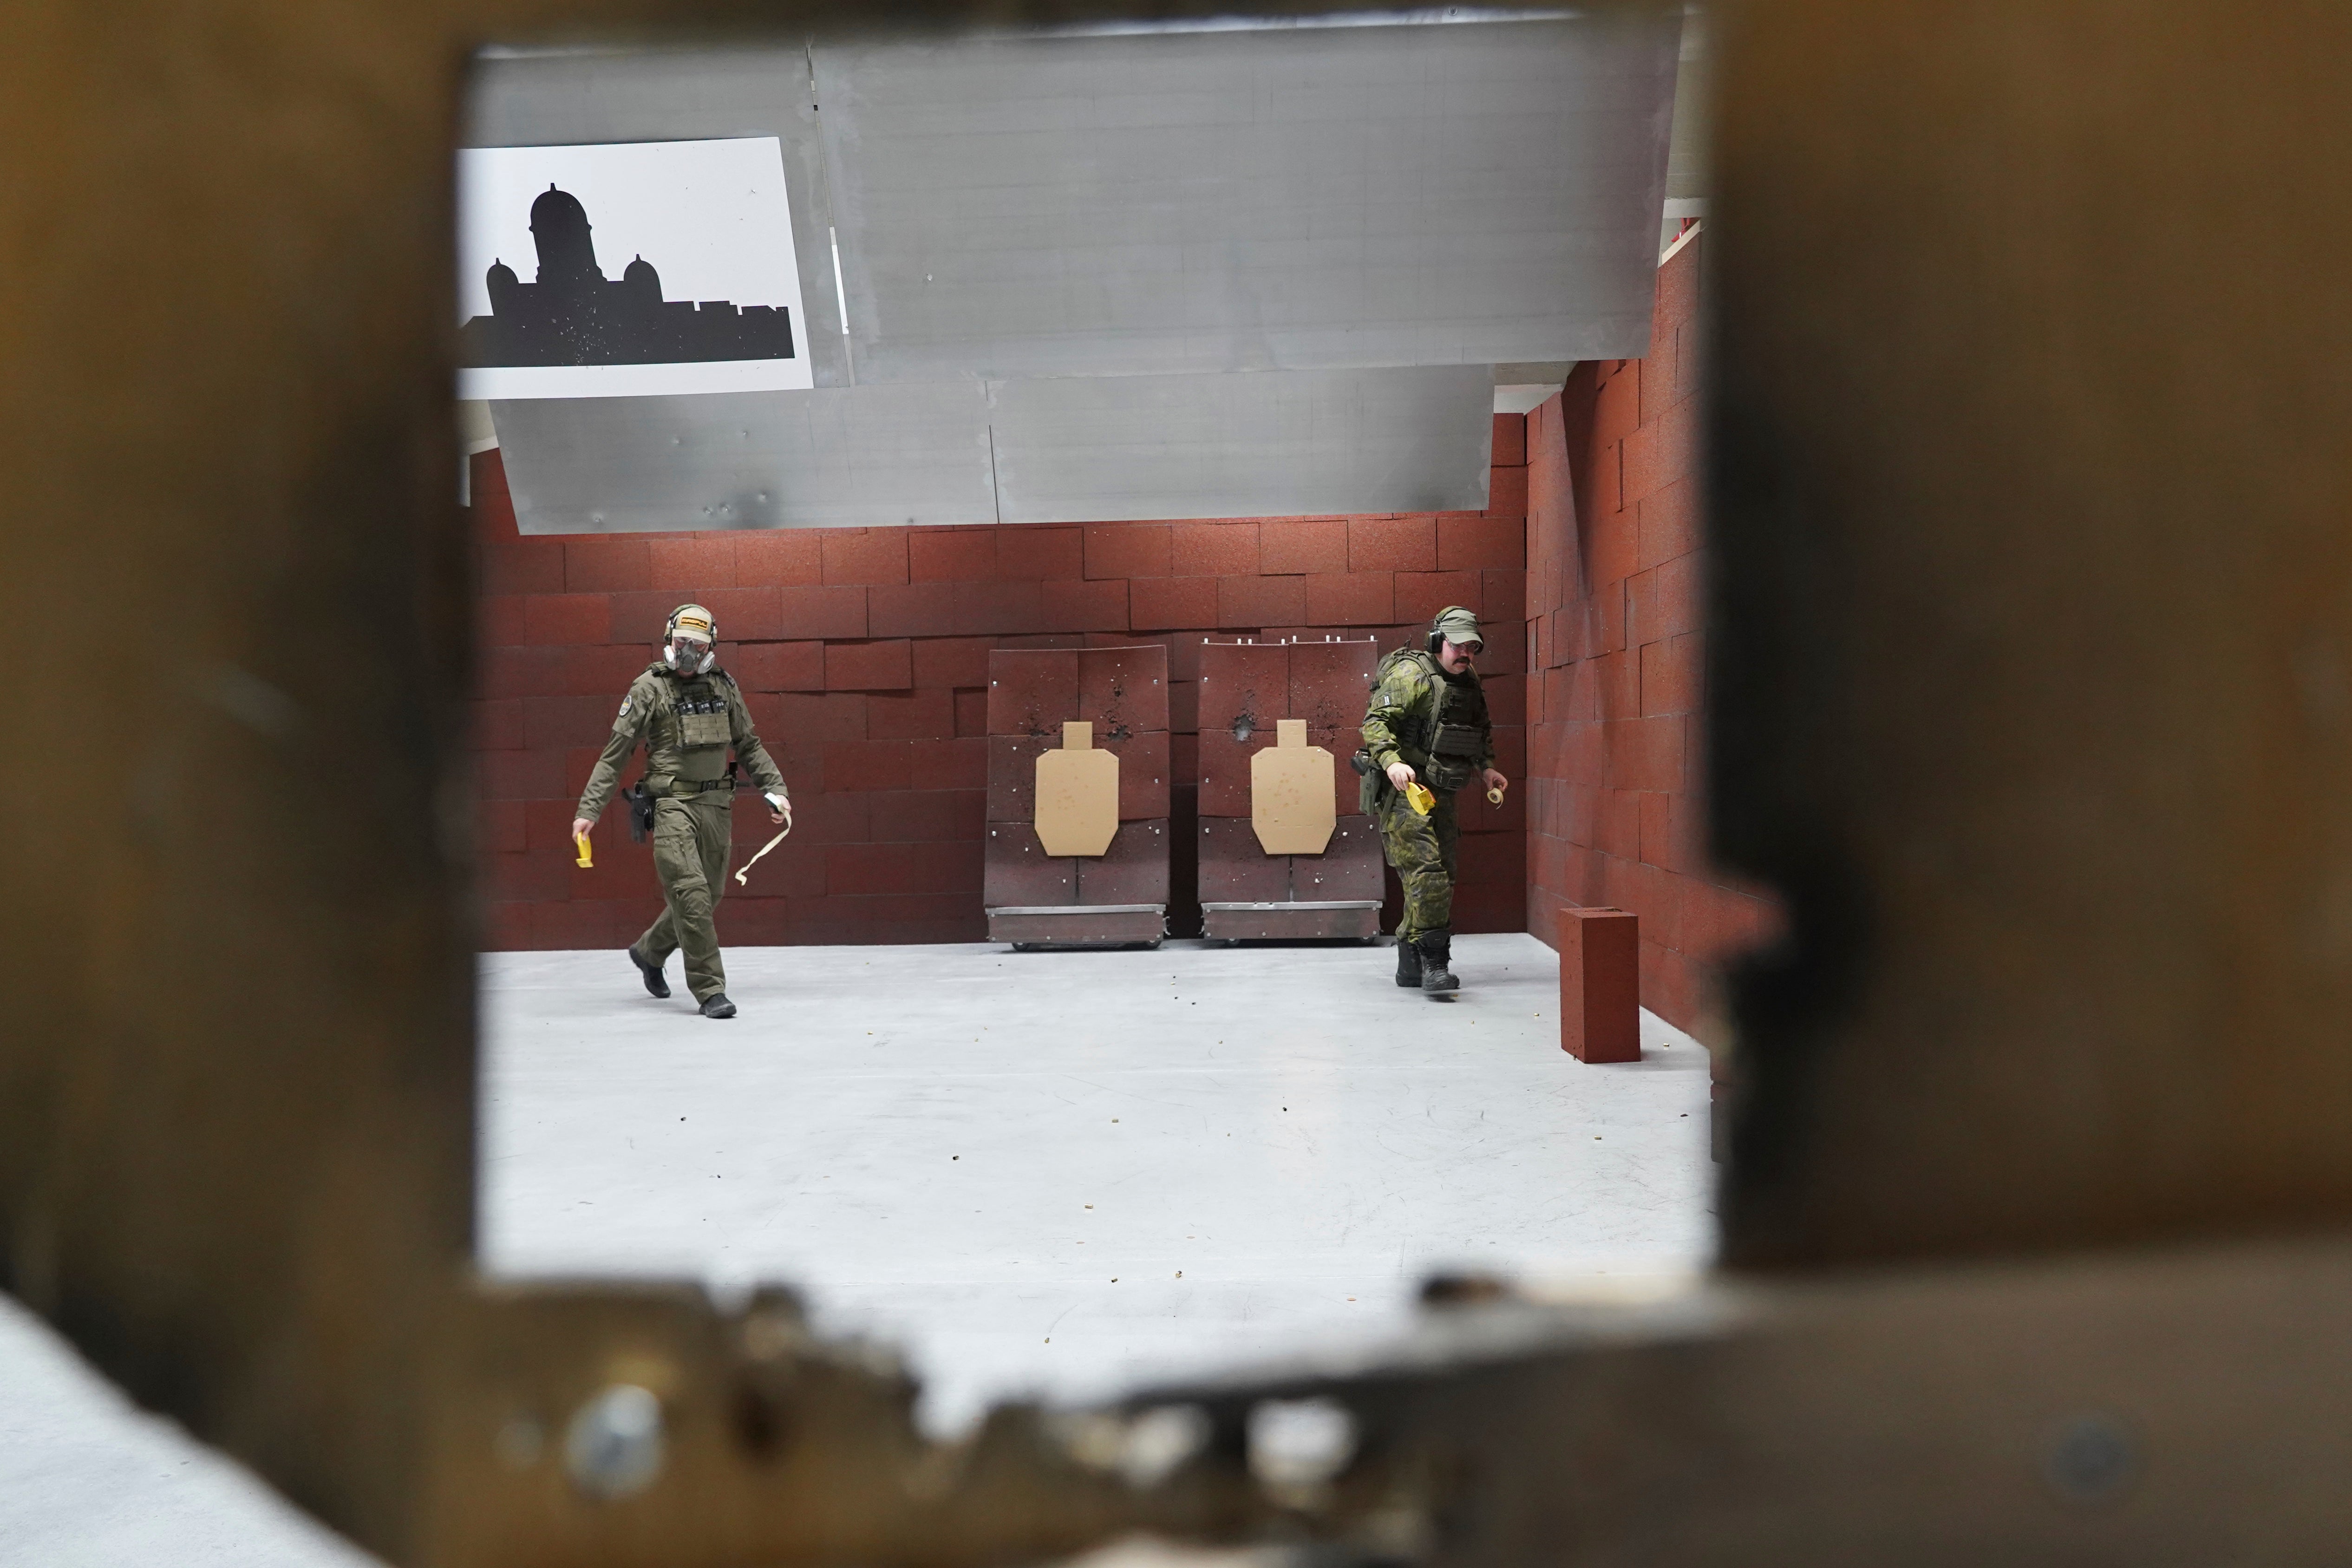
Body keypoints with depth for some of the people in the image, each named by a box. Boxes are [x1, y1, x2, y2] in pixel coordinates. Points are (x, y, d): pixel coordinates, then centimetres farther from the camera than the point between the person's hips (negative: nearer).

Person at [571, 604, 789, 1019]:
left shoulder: (724, 686, 10)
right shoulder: (649, 688, -3)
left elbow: (750, 746, 18)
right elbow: (615, 754, -3)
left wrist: (775, 788, 7)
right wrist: (589, 809, -9)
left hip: (716, 804, 5)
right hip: (673, 804, -5)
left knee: (709, 894, 11)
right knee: (691, 892, -13)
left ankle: (649, 952, 35)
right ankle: (710, 991, -6)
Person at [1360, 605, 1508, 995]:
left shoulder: (1470, 684, 15)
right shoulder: (1412, 674, -10)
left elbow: (1481, 732, 30)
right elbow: (1375, 721, -18)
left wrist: (1485, 768, 15)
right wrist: (1392, 762, -33)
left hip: (1440, 794, 9)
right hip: (1403, 789, -9)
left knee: (1441, 879, 10)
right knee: (1427, 875, -17)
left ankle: (1411, 968, 19)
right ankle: (1433, 964, -14)